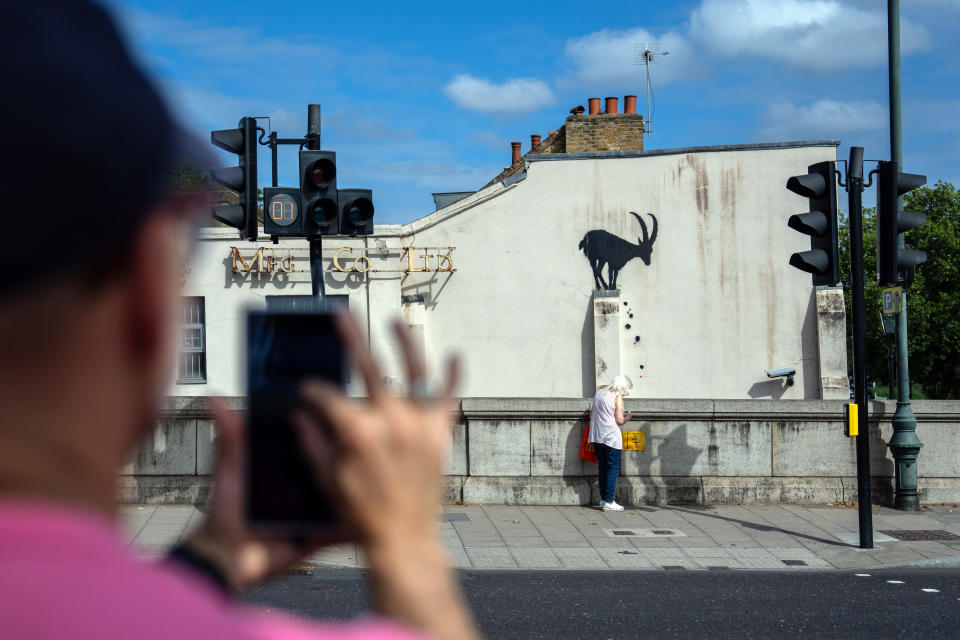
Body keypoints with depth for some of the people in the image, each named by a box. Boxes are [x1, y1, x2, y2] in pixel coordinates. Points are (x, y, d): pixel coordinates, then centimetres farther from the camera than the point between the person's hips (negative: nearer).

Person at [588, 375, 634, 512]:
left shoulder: (599, 393, 11)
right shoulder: (617, 397, -8)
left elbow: (591, 414, 17)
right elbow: (620, 420, -12)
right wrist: (628, 417, 7)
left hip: (596, 437, 7)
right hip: (611, 437, -7)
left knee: (602, 467, 14)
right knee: (613, 468, -2)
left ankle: (603, 499, 17)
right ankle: (609, 502, -6)